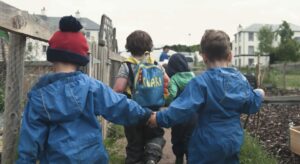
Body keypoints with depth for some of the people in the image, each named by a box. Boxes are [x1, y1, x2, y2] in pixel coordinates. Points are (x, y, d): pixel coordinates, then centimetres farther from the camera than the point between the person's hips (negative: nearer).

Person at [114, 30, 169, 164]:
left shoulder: (127, 66, -11)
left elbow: (118, 89, -20)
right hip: (153, 110, 2)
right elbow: (168, 83, 1)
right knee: (156, 136, 20)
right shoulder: (156, 64, 1)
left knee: (134, 146, 13)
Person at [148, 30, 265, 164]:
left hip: (209, 143, -5)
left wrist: (160, 118, -19)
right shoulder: (241, 79, -1)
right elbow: (251, 105, 6)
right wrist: (259, 94, 27)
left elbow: (184, 108, -27)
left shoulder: (201, 82, -20)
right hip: (234, 140, 6)